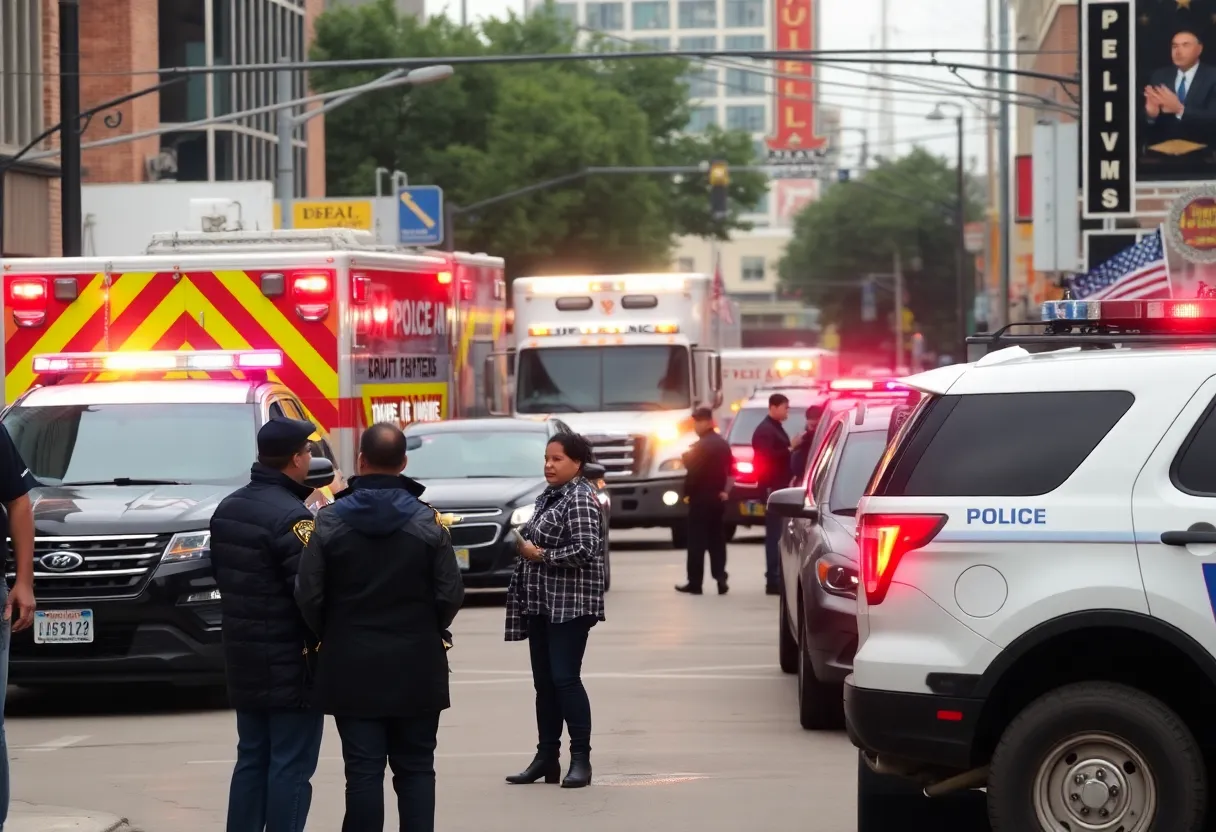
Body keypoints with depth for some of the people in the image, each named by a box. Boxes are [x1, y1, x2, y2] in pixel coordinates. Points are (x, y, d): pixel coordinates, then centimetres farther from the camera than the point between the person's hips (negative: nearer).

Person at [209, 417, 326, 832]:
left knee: (251, 759, 15)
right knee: (291, 766, -3)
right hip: (289, 662, -8)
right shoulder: (291, 516, -19)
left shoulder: (227, 508, 9)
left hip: (243, 658, 8)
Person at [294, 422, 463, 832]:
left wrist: (329, 636, 11)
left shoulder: (330, 521, -5)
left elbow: (309, 595, -6)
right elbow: (450, 594, -6)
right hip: (416, 668, 0)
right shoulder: (427, 522, -5)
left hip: (352, 668, 0)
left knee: (363, 770, 1)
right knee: (415, 768, 7)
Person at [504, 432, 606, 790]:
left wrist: (540, 554, -15)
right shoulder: (547, 498, 16)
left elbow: (584, 550, -20)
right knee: (544, 682, 11)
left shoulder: (580, 499, -11)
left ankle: (581, 760, -6)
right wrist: (523, 546, 7)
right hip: (542, 603, 9)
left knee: (565, 679, -11)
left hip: (570, 605, -9)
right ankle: (546, 757, 17)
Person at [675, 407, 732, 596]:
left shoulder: (700, 446, -16)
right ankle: (720, 579, 4)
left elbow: (694, 473, -18)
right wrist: (722, 490, 12)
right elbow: (729, 470, 13)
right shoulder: (723, 444, 11)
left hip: (701, 497, -8)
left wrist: (687, 492, -6)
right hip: (718, 497, 8)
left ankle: (695, 582, -2)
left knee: (697, 542, -3)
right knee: (717, 541, 10)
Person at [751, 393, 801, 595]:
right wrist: (790, 448, -20)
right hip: (772, 487, -10)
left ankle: (778, 577, 15)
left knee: (778, 533, 11)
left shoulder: (776, 428, 19)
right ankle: (773, 580, -11)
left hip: (780, 486, 10)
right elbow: (767, 458, -22)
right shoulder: (765, 431, -12)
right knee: (775, 533, -11)